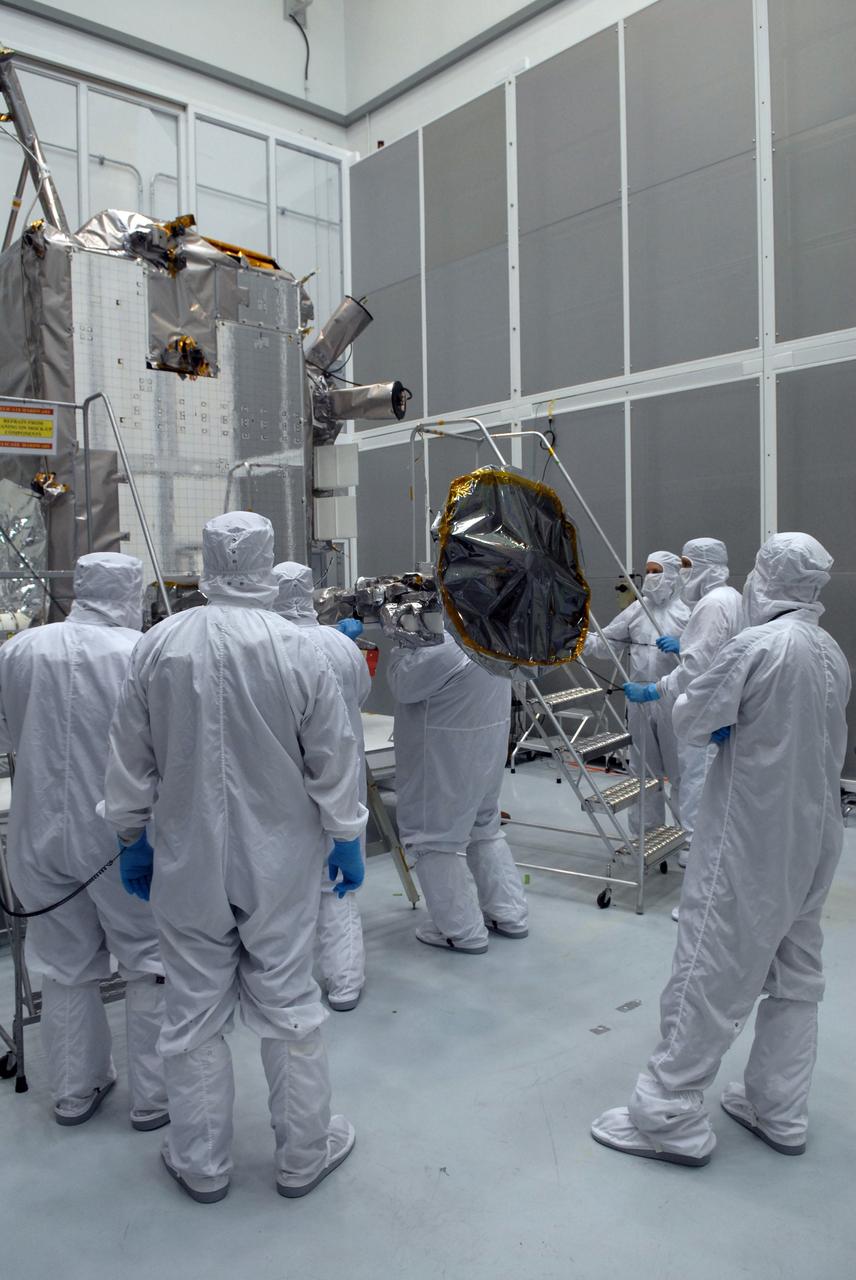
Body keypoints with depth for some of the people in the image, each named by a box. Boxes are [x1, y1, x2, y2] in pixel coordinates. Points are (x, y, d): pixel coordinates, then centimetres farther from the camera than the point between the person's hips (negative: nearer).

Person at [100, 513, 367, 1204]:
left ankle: (201, 1162, 33)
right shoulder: (298, 649, -14)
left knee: (195, 1012, 15)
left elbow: (130, 760, 1)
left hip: (186, 861, 2)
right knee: (288, 1007, 13)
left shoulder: (159, 645, -8)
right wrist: (348, 841, 6)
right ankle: (304, 1154, 30)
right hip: (280, 861, -1)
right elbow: (335, 760, -7)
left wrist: (132, 839, 15)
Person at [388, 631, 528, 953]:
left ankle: (464, 932, 14)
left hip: (447, 755, -9)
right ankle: (510, 916, 31)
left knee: (434, 838, 6)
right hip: (489, 745, 9)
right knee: (486, 829, 23)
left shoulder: (445, 645, -27)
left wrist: (403, 642, -5)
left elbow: (403, 685, -17)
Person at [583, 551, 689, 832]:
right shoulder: (636, 610, 7)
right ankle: (645, 831, 27)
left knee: (679, 768, 5)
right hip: (639, 699, 4)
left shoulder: (685, 612, -4)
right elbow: (605, 642, 5)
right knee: (643, 767, 14)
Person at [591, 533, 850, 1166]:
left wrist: (685, 698, 8)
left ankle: (670, 1116, 10)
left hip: (751, 838, -8)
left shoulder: (758, 646, -19)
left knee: (710, 974, 0)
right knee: (796, 974, 16)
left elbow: (690, 720, -13)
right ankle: (780, 1111, 29)